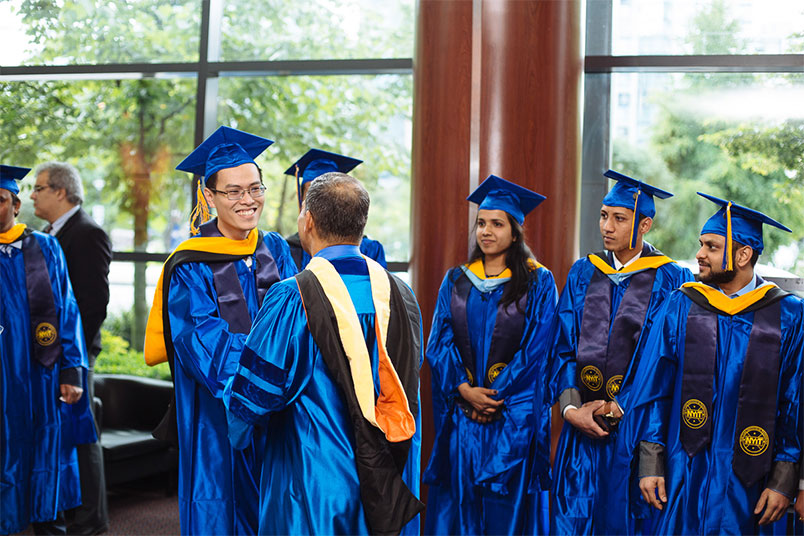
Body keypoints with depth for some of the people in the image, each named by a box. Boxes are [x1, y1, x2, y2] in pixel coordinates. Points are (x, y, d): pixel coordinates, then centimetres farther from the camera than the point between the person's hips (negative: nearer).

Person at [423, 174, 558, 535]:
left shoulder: (538, 283, 0)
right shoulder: (456, 281, 10)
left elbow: (536, 350, -7)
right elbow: (439, 343, 4)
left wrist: (495, 396, -12)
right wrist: (465, 390, -11)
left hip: (514, 418, -3)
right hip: (460, 416, 3)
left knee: (505, 506, -1)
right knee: (458, 502, 5)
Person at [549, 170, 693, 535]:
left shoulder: (670, 282, -4)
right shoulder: (583, 273, 8)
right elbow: (564, 347, 5)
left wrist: (618, 408, -14)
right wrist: (570, 407, -8)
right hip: (581, 423, 3)